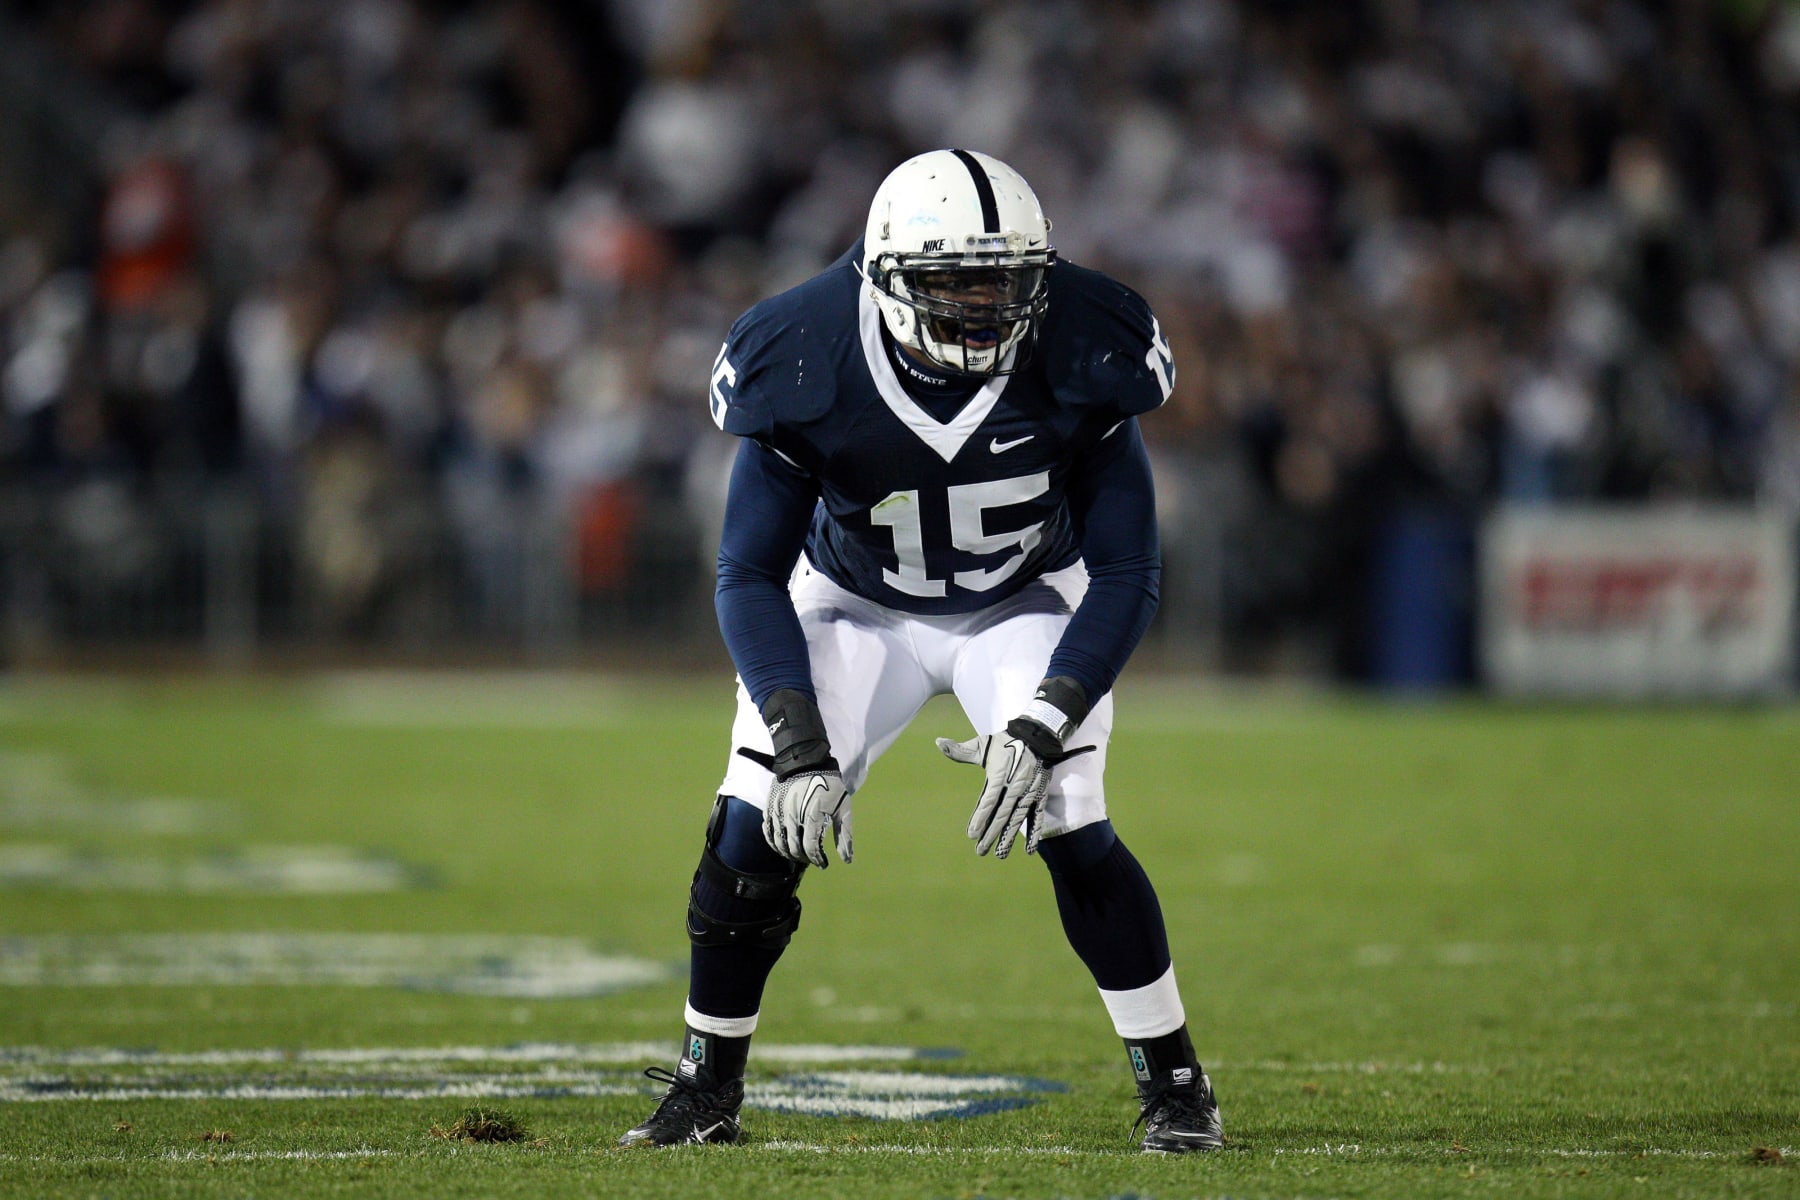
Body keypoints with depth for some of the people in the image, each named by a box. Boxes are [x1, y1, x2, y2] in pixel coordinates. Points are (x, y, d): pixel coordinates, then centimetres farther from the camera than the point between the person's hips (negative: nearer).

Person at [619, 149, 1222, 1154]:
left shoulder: (1075, 363, -28)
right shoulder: (808, 367, -28)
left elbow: (1126, 573, -21)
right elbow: (752, 575, -19)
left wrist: (1041, 730, -31)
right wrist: (800, 744, -31)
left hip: (1027, 606, -1)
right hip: (857, 606, 1)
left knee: (1073, 835, -20)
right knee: (756, 834, -13)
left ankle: (1175, 1084, -2)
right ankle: (708, 1089, 8)